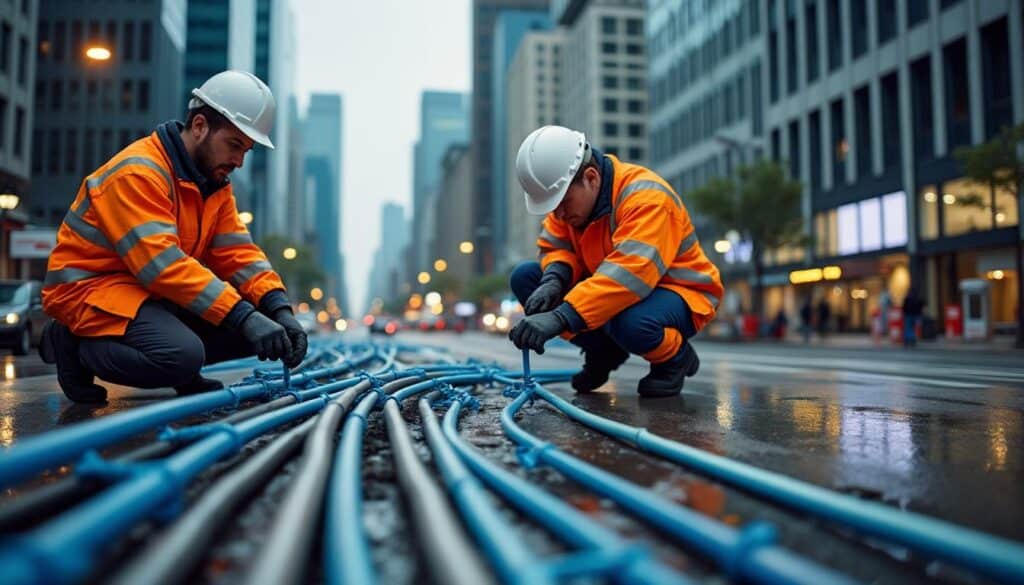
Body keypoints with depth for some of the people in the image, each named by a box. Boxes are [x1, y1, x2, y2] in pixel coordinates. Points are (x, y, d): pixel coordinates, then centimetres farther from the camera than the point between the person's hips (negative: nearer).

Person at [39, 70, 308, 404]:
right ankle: (74, 344, -6)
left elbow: (238, 253, -2)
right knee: (183, 354, -33)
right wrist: (242, 316, -36)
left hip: (155, 291, 8)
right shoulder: (138, 172, -21)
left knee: (257, 326, -9)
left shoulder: (215, 183, 6)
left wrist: (280, 310, -19)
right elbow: (163, 263, -31)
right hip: (89, 287, -7)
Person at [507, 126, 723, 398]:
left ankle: (674, 357, -4)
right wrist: (552, 281, -27)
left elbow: (629, 273, -42)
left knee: (629, 322, -42)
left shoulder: (646, 197, -30)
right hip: (613, 291, 7)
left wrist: (560, 318, -50)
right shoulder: (569, 194, -6)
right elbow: (555, 247, -2)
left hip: (678, 293, -7)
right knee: (524, 277, -6)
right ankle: (604, 352, 8)